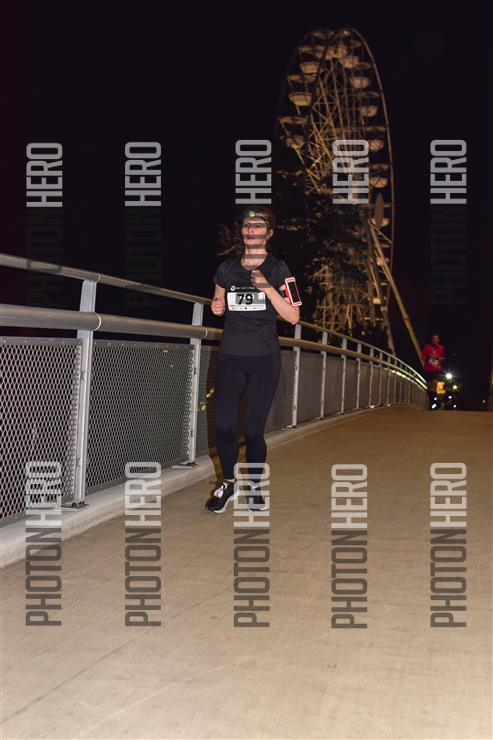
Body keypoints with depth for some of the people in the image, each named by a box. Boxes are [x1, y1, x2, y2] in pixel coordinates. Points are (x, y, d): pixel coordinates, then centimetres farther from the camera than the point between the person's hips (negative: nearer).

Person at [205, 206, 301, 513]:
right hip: (230, 357, 2)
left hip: (264, 359, -2)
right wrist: (217, 306, 0)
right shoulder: (227, 268, 9)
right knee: (224, 425, -6)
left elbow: (293, 316, -6)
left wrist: (268, 289, -18)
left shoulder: (278, 269, 0)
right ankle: (229, 483, 17)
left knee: (253, 430, -1)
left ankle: (255, 485, 21)